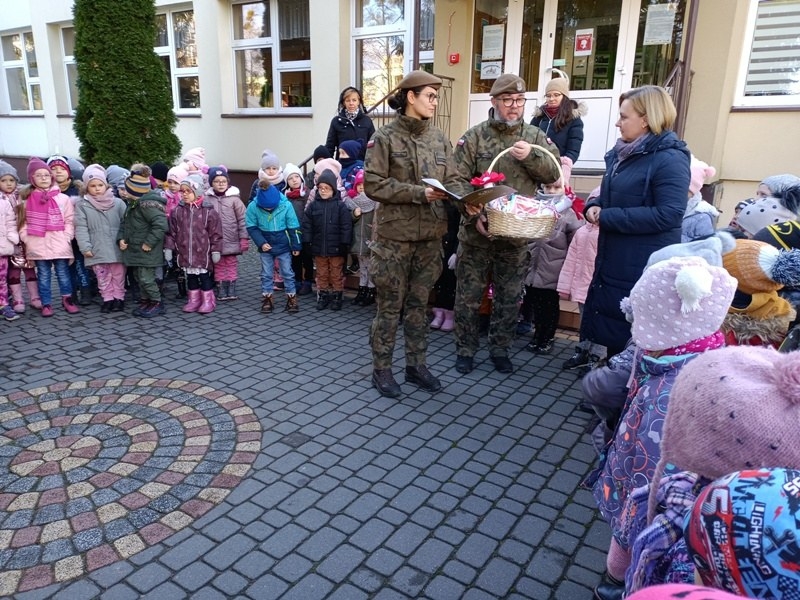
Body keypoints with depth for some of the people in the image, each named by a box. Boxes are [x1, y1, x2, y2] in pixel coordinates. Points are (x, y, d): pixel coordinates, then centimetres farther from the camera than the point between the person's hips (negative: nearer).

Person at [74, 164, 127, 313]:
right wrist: (85, 247, -9)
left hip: (116, 248, 0)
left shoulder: (118, 203, 1)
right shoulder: (82, 205, 1)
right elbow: (81, 228, -2)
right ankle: (108, 299, 22)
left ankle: (119, 298, 23)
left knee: (118, 275, 10)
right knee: (103, 277, 10)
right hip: (96, 250, 1)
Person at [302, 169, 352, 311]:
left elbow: (346, 226, -7)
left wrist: (345, 244, -9)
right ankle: (323, 295, 26)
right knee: (321, 274, 14)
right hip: (318, 247, 3)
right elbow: (307, 225, 3)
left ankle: (337, 296, 19)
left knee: (336, 274, 8)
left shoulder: (340, 206, -7)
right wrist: (306, 243, -1)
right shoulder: (313, 205, 2)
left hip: (335, 248, -3)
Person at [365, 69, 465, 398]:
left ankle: (416, 365, 28)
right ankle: (381, 369, 20)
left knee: (419, 303, 14)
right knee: (390, 305, 5)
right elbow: (373, 185, -13)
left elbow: (452, 181, 9)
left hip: (430, 235, 5)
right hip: (395, 235, -5)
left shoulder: (439, 138, 8)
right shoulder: (385, 137, -7)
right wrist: (419, 192, -20)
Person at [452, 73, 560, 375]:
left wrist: (530, 156, -18)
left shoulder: (535, 136, 6)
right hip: (477, 232, -2)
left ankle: (500, 348, 28)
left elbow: (554, 172, -1)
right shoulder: (474, 137, -3)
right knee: (469, 294, 6)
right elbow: (459, 182, -9)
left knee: (509, 296, 12)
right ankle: (465, 348, 22)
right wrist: (473, 215, -20)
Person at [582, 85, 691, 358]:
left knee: (633, 336, 3)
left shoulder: (670, 159, -16)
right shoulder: (622, 153, 11)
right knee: (607, 323, 18)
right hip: (613, 260, 9)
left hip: (645, 268, -9)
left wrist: (606, 217, -22)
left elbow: (668, 215, -25)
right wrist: (594, 207, -2)